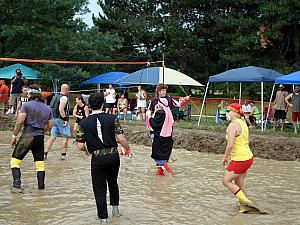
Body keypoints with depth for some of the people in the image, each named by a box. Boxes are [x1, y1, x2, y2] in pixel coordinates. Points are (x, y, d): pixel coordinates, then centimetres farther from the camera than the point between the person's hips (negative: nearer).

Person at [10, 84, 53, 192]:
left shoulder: (26, 105, -4)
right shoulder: (47, 108, 12)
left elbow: (20, 121, -11)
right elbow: (49, 126, 14)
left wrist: (14, 136, -4)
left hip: (27, 136, -5)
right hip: (40, 138, 5)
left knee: (15, 160, 4)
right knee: (40, 162, 15)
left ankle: (17, 185, -5)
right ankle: (41, 185, 17)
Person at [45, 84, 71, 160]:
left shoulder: (55, 96, 15)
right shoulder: (64, 98, -12)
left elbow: (51, 108, 18)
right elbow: (61, 109, -23)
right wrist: (65, 119, -20)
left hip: (54, 119, 8)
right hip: (61, 119, -8)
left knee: (52, 137, 7)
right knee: (65, 137, 3)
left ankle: (45, 153, 0)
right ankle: (63, 155, 4)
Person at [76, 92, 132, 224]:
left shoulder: (84, 123, -3)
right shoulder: (112, 119, -5)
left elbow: (80, 146, -3)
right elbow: (121, 138, -9)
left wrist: (87, 150, 19)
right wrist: (128, 149, 9)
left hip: (97, 159, -1)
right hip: (113, 156, 2)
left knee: (99, 190, 8)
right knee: (113, 183, 26)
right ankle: (115, 208, 35)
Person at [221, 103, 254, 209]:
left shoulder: (233, 125, -19)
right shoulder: (243, 123, 12)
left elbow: (230, 145, -27)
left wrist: (225, 157, -12)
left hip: (239, 160, -10)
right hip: (248, 157, 10)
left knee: (226, 180, 2)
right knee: (239, 183, 18)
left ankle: (245, 201, 0)